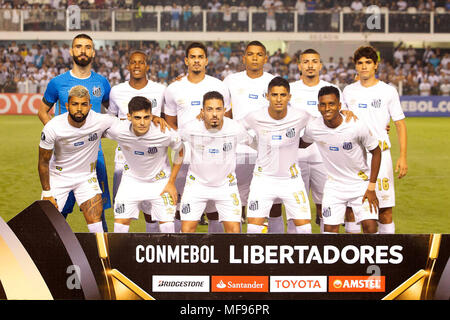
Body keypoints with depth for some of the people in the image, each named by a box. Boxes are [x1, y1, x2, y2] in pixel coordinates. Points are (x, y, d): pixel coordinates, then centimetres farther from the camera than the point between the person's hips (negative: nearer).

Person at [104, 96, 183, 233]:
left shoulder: (165, 133, -29)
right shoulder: (117, 130, -27)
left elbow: (180, 151, -10)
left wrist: (171, 183, -7)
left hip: (160, 180, -1)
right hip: (131, 179, 1)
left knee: (167, 222, -5)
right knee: (121, 221, -1)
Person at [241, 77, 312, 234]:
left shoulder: (300, 117, -12)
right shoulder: (255, 118, -13)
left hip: (292, 178, 1)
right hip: (263, 178, -1)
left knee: (304, 227, -5)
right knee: (254, 227, -8)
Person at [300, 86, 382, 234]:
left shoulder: (357, 126, -20)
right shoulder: (313, 127, -12)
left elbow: (376, 152, -7)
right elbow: (303, 143, 13)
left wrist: (371, 188, -8)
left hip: (361, 183, -2)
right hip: (333, 185, 2)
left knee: (370, 226, -12)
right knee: (330, 229, -5)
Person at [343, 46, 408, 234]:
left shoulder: (388, 91, 2)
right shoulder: (348, 91, 10)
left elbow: (400, 124, 3)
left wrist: (403, 157, -7)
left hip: (380, 154, -2)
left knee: (385, 210, -5)